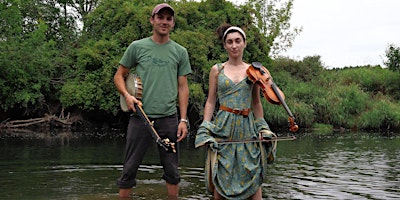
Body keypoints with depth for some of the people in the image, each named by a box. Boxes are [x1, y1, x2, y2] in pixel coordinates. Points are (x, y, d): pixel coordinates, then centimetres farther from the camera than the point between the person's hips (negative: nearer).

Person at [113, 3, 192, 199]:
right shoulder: (137, 47, 5)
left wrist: (183, 120, 1)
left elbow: (183, 87, 9)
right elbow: (119, 76, 11)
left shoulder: (180, 52, 8)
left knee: (172, 171, 8)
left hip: (169, 118, 1)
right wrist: (127, 95, -9)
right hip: (140, 117, -1)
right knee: (129, 169, 2)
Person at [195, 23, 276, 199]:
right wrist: (205, 129, -4)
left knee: (254, 177, -1)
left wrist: (262, 128, 2)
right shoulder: (217, 70, 6)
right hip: (223, 127, -1)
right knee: (220, 177, 0)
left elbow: (256, 102, 12)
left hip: (247, 127, 1)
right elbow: (211, 101, 5)